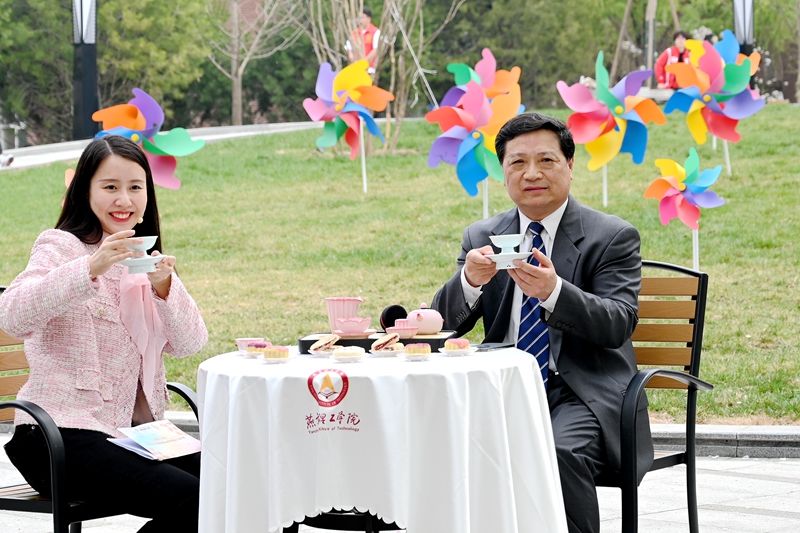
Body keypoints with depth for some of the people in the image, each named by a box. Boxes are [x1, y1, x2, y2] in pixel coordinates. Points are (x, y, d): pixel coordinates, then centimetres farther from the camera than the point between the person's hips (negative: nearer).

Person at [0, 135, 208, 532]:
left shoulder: (142, 260, 19)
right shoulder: (61, 246, -2)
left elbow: (189, 344, 8)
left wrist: (164, 286, -10)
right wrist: (91, 268, -30)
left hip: (135, 433, 7)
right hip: (61, 438, -7)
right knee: (189, 499, -24)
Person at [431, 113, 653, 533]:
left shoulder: (612, 237, 2)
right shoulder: (480, 238, 14)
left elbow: (619, 324, -10)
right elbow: (445, 324, 7)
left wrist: (554, 292, -28)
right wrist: (469, 281, -16)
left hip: (583, 395, -3)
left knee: (559, 454, -34)